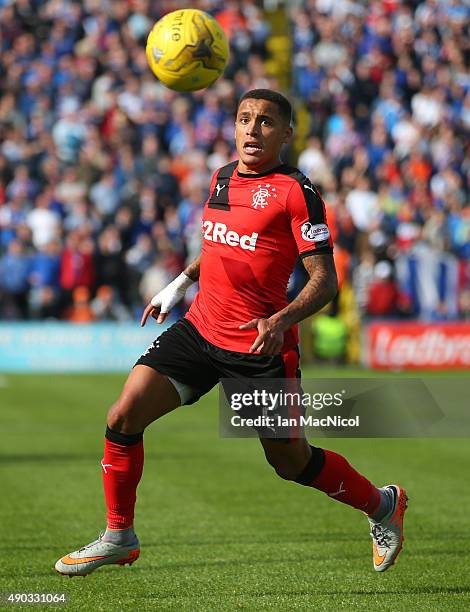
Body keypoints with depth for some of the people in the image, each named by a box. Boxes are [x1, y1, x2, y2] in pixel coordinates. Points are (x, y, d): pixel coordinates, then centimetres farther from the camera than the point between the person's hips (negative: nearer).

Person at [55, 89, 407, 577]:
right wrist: (181, 282, 21)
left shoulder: (296, 192, -11)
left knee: (291, 462, 5)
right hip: (199, 330, 6)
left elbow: (324, 279, -15)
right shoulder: (222, 178, 10)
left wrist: (281, 320, -30)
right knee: (123, 417, -9)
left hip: (261, 346, -6)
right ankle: (119, 536, 8)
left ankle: (383, 505, 32)